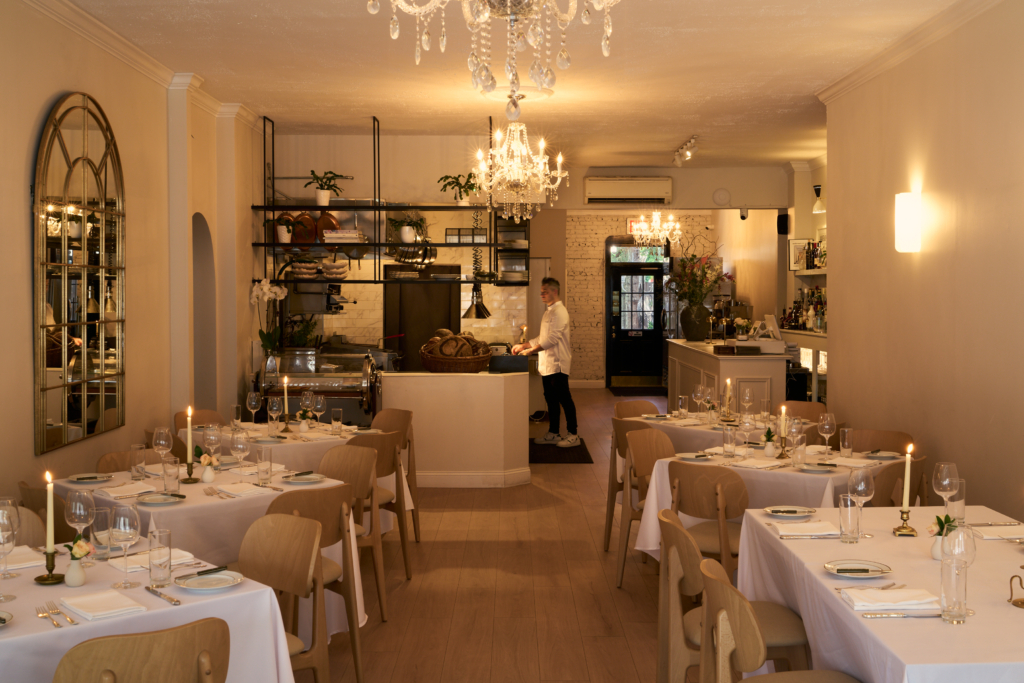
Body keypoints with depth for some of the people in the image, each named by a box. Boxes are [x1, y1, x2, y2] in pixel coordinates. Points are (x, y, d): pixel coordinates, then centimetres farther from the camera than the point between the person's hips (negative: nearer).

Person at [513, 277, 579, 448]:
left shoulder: (559, 312, -13)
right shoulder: (548, 312, 18)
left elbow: (553, 338, -20)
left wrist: (532, 350, -20)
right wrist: (523, 346, 15)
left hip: (557, 363, -9)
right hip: (546, 364, 10)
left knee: (564, 399, -5)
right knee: (551, 399, 13)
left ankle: (573, 435, 0)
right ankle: (553, 434, 21)